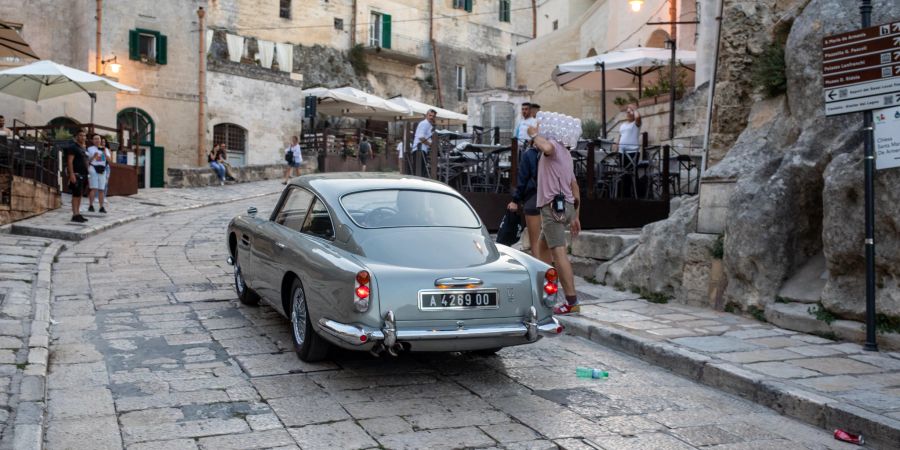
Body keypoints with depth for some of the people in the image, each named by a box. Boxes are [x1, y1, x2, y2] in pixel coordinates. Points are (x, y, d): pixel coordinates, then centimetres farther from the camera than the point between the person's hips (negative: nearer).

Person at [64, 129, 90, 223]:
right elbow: (69, 161, -15)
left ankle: (78, 214, 14)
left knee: (80, 195, 10)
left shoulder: (84, 148, 18)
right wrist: (71, 174, -22)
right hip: (76, 174, -9)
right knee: (76, 195, -9)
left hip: (83, 175, 9)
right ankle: (75, 215, -9)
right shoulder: (73, 147, -8)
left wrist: (86, 174, 20)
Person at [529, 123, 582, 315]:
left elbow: (546, 147, -34)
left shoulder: (554, 146, -5)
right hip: (566, 206, 10)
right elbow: (574, 185, 22)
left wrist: (534, 134, -13)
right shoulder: (565, 153, 23)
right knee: (542, 247, 22)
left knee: (558, 253, -13)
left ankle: (571, 302, -17)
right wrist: (575, 216, 23)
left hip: (553, 206, -10)